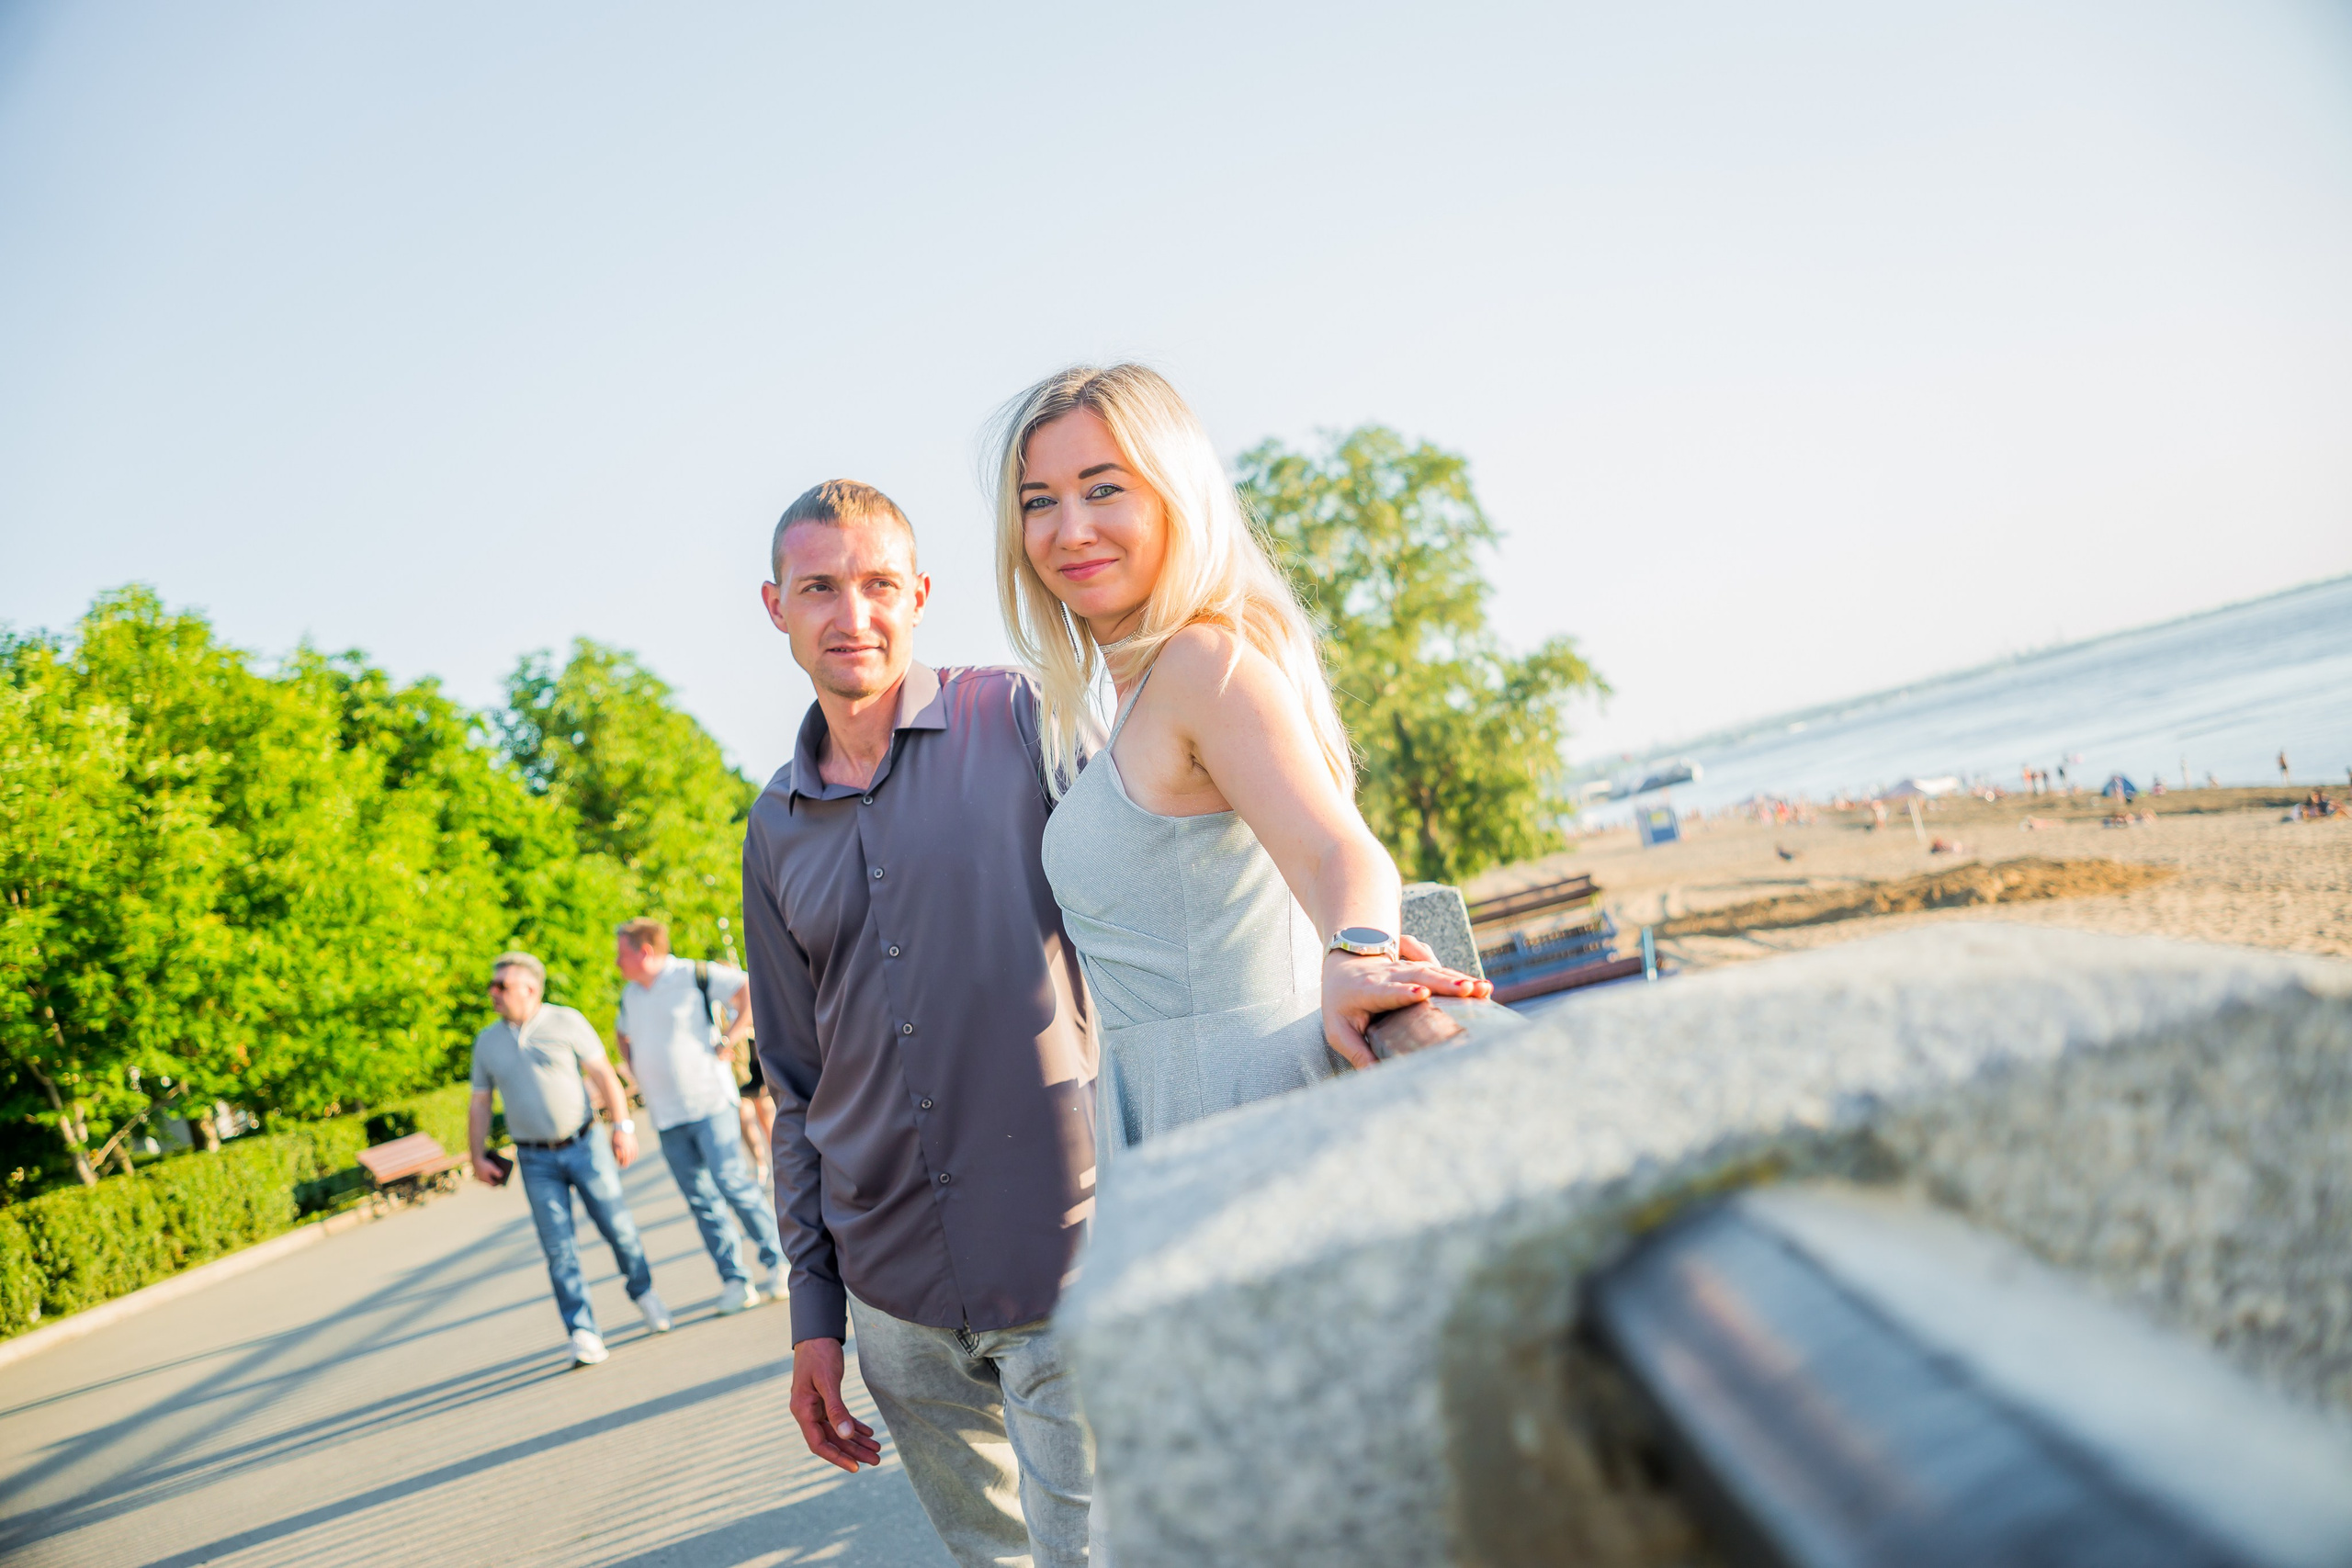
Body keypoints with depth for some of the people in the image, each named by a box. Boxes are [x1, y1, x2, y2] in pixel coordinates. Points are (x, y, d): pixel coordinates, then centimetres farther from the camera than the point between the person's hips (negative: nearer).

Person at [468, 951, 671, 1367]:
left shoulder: (566, 1022, -1)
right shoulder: (487, 1042, 8)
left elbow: (603, 1074, -2)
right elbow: (479, 1104, 13)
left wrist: (622, 1125, -9)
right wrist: (478, 1156, 5)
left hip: (585, 1144, -2)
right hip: (536, 1160, 2)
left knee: (618, 1227, 0)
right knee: (558, 1247, -5)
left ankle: (643, 1292, 26)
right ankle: (583, 1333, -2)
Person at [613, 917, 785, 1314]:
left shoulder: (692, 975, -7)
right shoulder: (630, 993, 14)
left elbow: (753, 991, -11)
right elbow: (622, 1033, 35)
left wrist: (727, 1042, -12)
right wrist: (638, 1075, 20)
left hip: (709, 1103, -6)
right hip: (666, 1117, 6)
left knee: (732, 1182, -12)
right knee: (700, 1200, 2)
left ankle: (776, 1260, 1)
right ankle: (734, 1281, 6)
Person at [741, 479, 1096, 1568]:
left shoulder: (1020, 721, -2)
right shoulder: (776, 830, 12)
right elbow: (798, 1081, 16)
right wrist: (814, 1308, 13)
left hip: (1065, 1267, -4)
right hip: (895, 1298, 4)